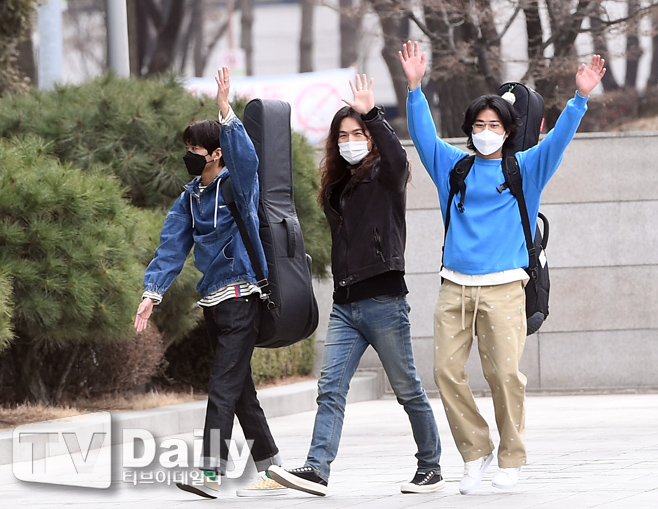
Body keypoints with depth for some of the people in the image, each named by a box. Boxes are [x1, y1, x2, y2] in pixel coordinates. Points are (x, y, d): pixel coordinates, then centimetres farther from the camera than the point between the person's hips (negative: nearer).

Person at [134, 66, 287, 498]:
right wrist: (152, 293, -3)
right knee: (240, 391, 9)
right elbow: (172, 247, 7)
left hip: (241, 297, -8)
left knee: (223, 389, -12)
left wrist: (226, 112, -40)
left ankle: (210, 471, -16)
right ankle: (273, 471, 14)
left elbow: (245, 157, -28)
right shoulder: (189, 198, 12)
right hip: (212, 301, 8)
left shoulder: (238, 184, -7)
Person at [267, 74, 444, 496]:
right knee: (330, 389, -8)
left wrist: (371, 115, -36)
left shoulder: (386, 177, -2)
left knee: (408, 391, 3)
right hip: (346, 303, 6)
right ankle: (317, 469, -16)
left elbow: (397, 156, -25)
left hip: (384, 301, -6)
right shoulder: (339, 186, 18)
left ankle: (432, 468, 15)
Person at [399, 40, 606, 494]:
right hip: (455, 287, 3)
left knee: (505, 374, -10)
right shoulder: (454, 167, 18)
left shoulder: (525, 168, 10)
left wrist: (581, 98, -14)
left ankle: (512, 459, 3)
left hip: (504, 289, -3)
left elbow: (557, 140, -1)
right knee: (447, 371, -7)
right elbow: (423, 133, 13)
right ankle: (476, 451, 6)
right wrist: (415, 87, 2)